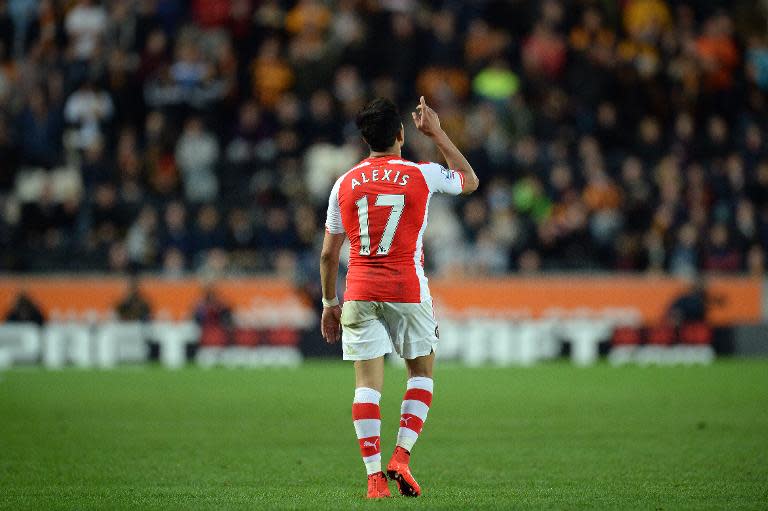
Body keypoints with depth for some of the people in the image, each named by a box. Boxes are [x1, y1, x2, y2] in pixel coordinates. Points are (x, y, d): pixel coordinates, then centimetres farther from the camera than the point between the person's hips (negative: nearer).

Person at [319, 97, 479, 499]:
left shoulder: (345, 184, 5)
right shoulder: (422, 175, -1)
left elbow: (328, 253, 9)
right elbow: (470, 180, 21)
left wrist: (329, 303, 19)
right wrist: (436, 133, 23)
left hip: (360, 294, 2)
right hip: (408, 291, -2)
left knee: (367, 384, 1)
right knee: (421, 373, 15)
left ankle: (375, 476, -6)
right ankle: (401, 456, 0)